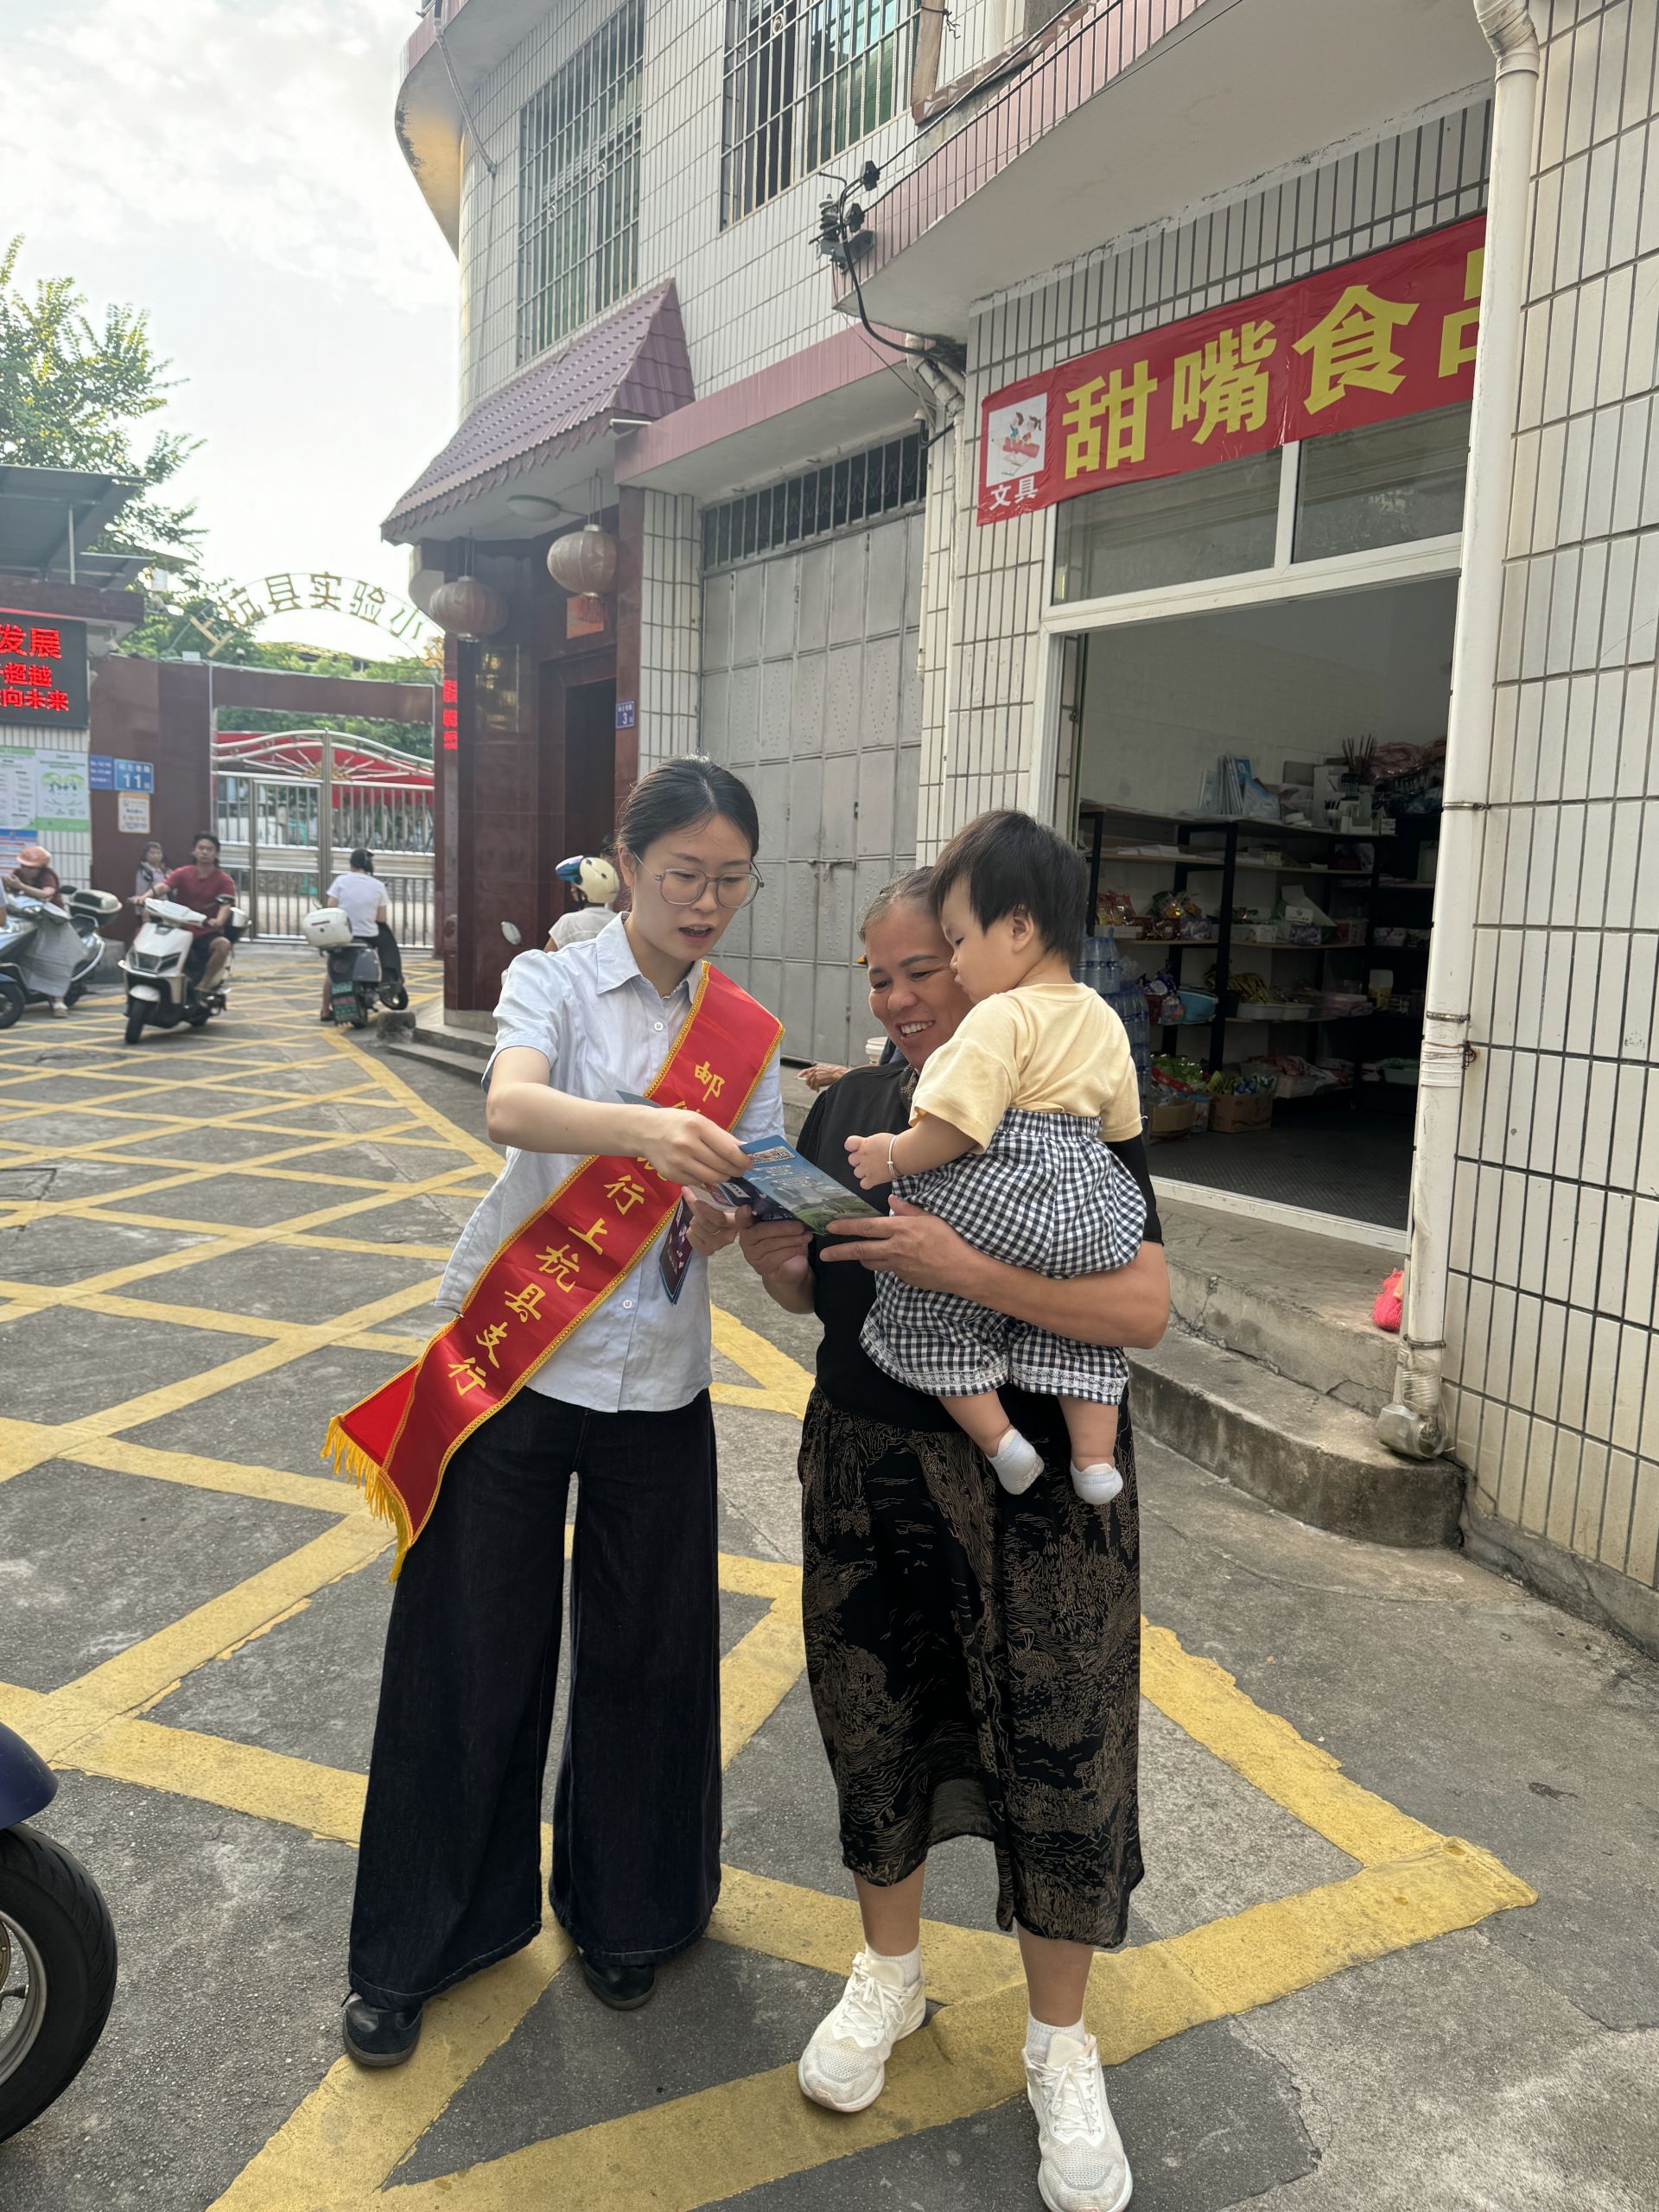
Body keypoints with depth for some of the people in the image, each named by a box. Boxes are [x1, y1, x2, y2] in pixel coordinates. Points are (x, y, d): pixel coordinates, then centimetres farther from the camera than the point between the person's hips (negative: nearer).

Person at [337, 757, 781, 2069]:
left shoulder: (748, 1033, 6)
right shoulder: (556, 981, -4)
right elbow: (511, 1106, -26)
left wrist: (729, 1220, -22)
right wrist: (643, 1130, -45)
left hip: (658, 1379, 3)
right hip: (512, 1356, -3)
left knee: (648, 1655, 13)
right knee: (471, 1654, 7)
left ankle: (626, 1910, 37)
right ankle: (412, 1950, 29)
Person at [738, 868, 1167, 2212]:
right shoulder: (847, 1108, 4)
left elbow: (1145, 1308, -19)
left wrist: (966, 1270, -30)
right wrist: (762, 1252, -9)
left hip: (1033, 1493, -4)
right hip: (865, 1475, 5)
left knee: (1058, 1760, 6)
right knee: (874, 1731, 17)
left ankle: (1060, 2043, 32)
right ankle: (889, 1974, 43)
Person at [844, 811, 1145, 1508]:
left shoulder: (1001, 1017, -17)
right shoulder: (1104, 1020, 9)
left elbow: (958, 1124, -23)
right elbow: (1121, 1124, 18)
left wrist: (894, 1158, -9)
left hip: (993, 1205, -8)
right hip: (1084, 1212, 8)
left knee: (926, 1312, 11)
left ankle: (998, 1438, 7)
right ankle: (1094, 1455, 22)